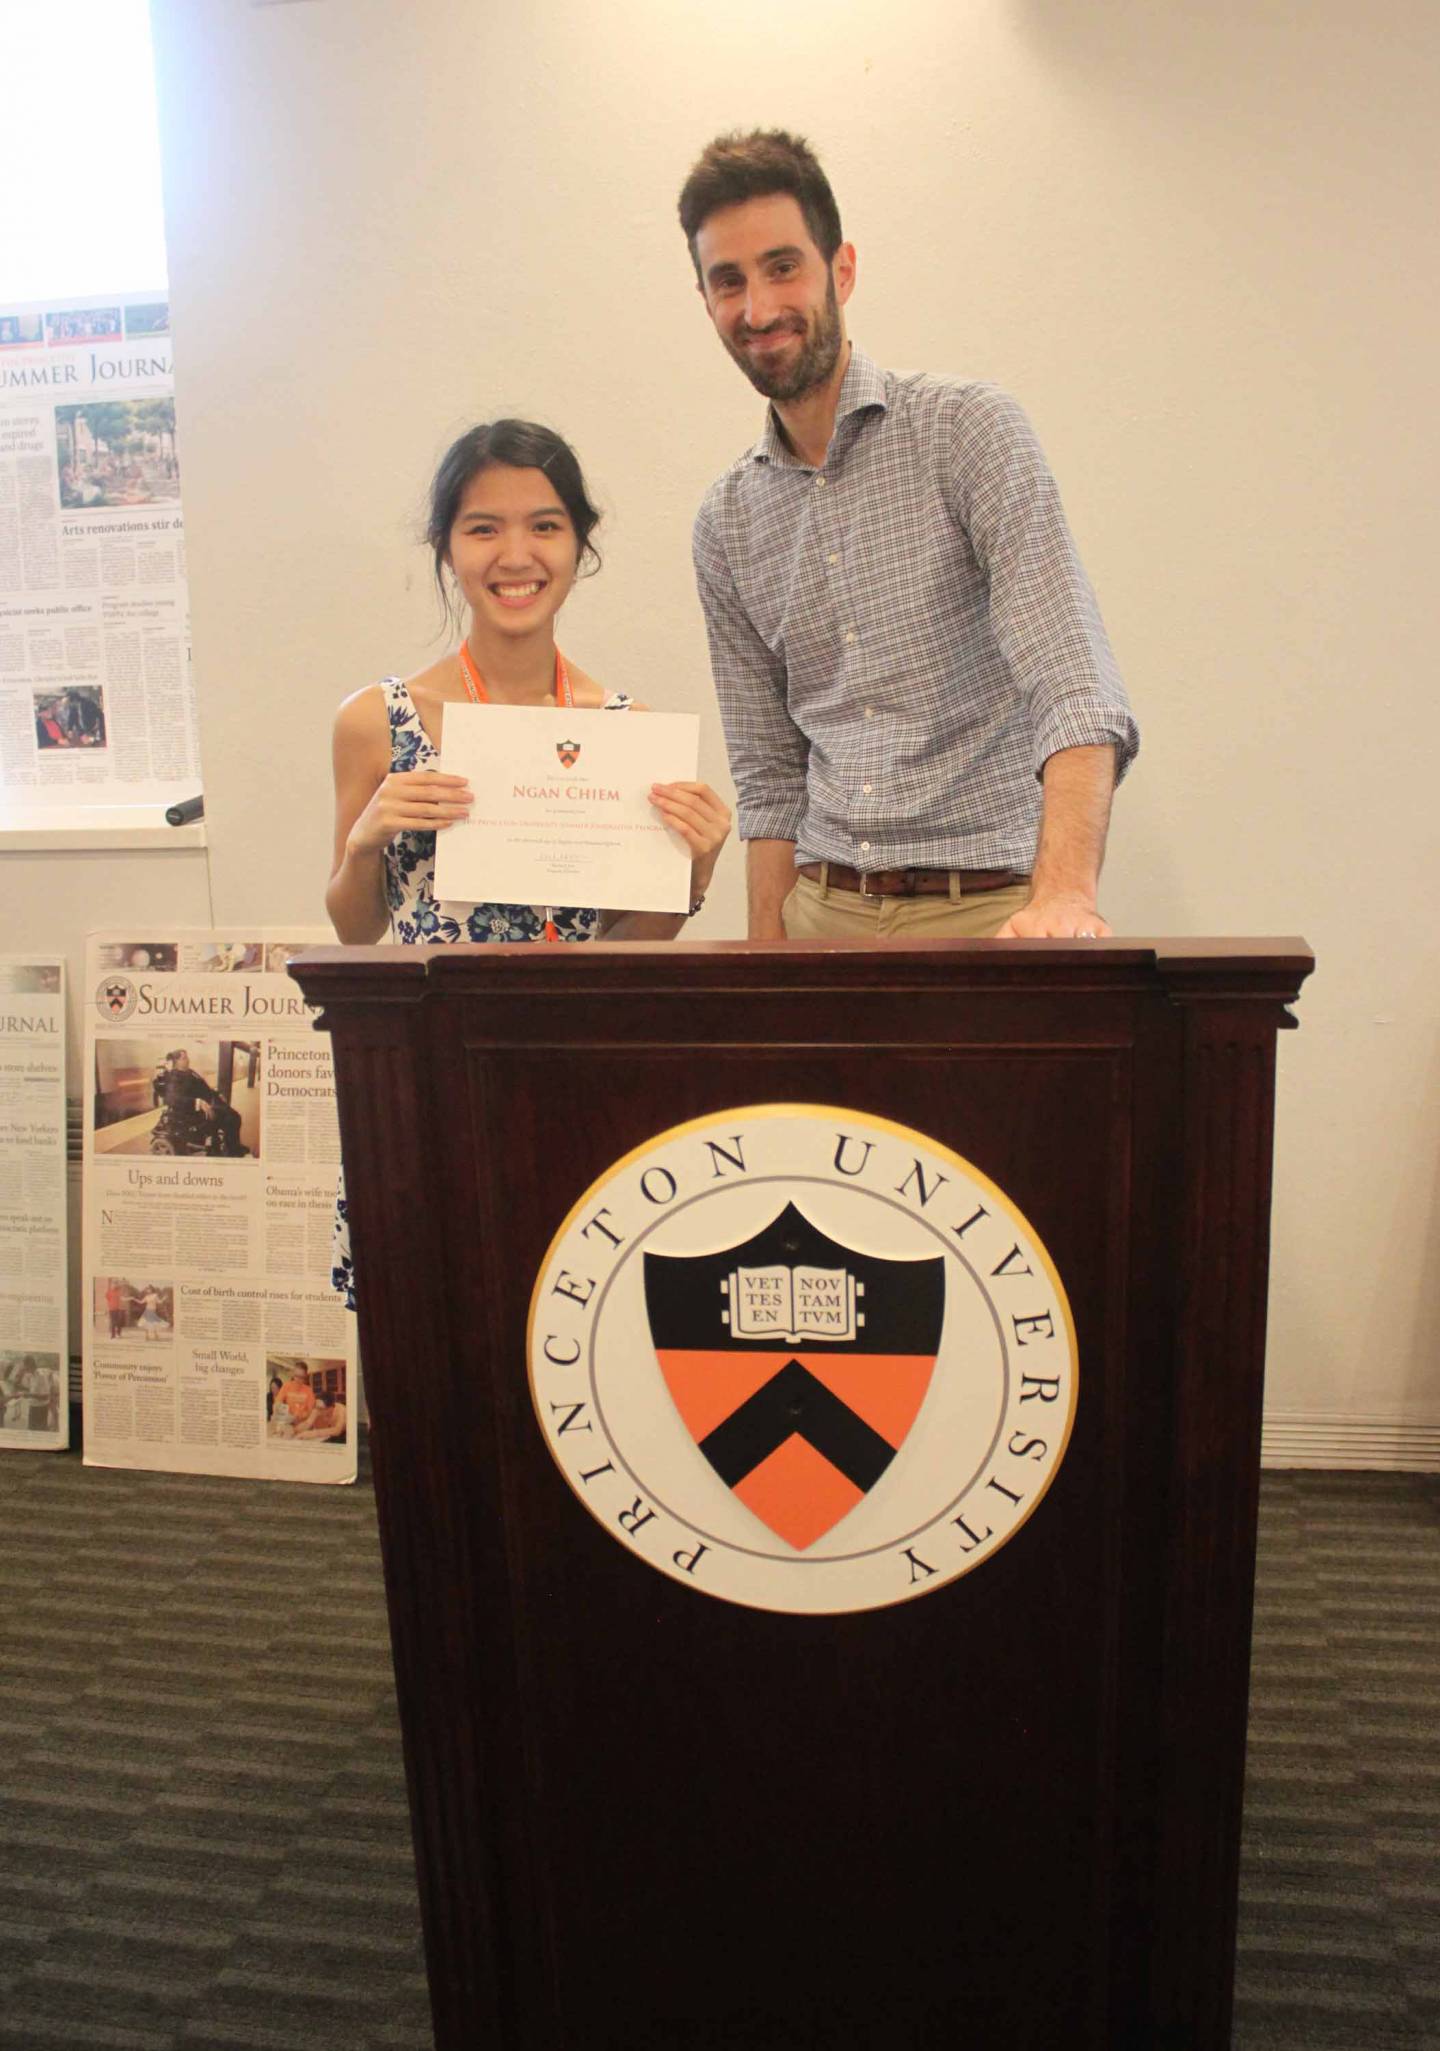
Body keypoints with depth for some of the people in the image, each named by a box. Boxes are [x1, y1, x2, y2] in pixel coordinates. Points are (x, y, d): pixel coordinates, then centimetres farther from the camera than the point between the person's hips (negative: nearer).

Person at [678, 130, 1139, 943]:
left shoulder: (970, 426, -4)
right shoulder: (727, 523, 11)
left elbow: (1075, 687, -17)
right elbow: (770, 776, 14)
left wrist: (1065, 892, -31)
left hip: (988, 910, -3)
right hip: (824, 913, 4)